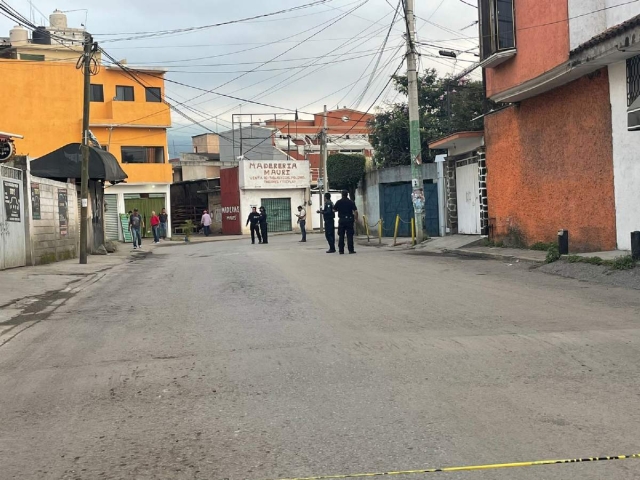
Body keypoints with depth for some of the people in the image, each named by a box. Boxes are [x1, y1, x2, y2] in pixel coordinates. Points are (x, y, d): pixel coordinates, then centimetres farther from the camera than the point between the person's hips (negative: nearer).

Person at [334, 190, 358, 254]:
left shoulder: (338, 202, 0)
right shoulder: (351, 202, -3)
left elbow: (334, 210, 6)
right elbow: (355, 211, -8)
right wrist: (356, 219, 5)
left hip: (341, 220, 1)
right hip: (349, 220, -1)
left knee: (341, 236, 6)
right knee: (350, 235, 2)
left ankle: (341, 250, 6)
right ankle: (351, 250, 1)